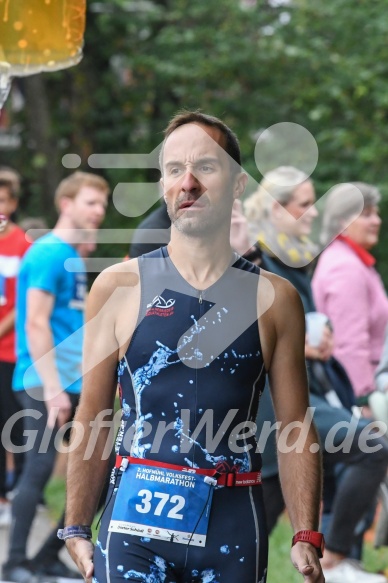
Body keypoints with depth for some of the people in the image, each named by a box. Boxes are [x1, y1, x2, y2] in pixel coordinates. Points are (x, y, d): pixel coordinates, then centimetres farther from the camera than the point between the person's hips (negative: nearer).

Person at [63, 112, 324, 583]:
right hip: (137, 521, -1)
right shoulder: (119, 287, 3)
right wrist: (76, 529, 1)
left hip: (234, 526, 1)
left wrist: (306, 537, -3)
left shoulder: (274, 299, 5)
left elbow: (296, 427, 5)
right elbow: (93, 418, 5)